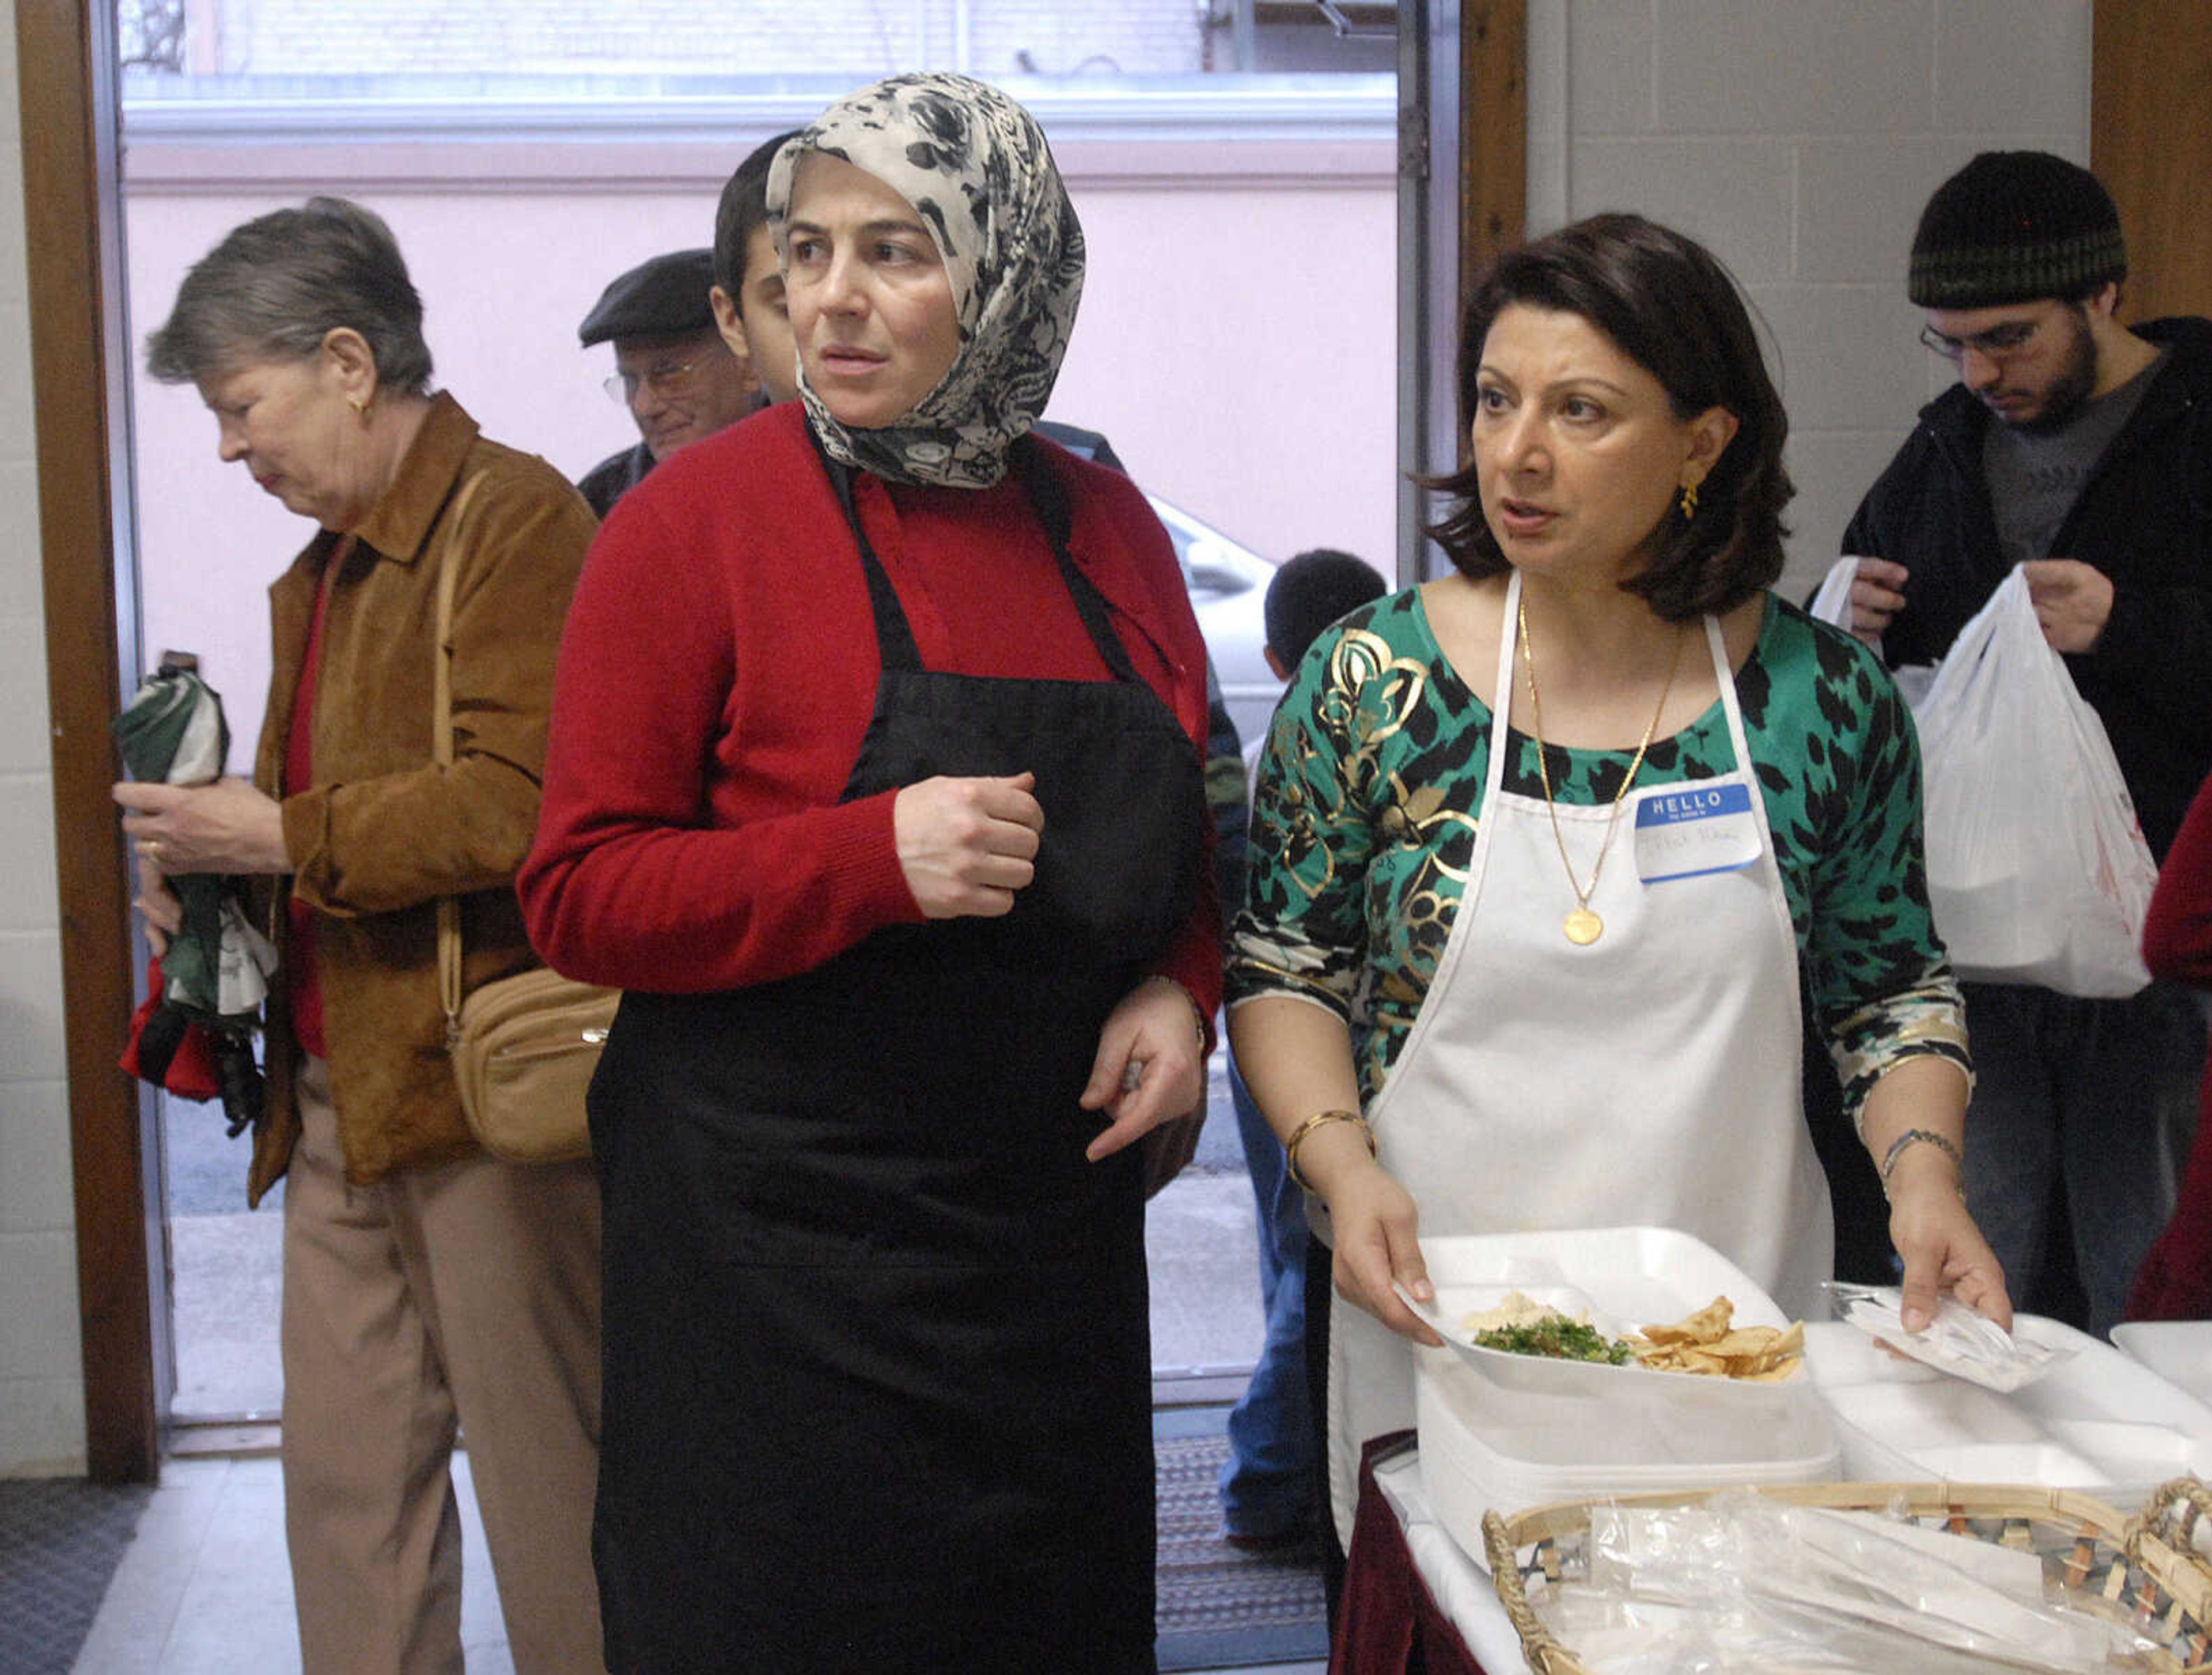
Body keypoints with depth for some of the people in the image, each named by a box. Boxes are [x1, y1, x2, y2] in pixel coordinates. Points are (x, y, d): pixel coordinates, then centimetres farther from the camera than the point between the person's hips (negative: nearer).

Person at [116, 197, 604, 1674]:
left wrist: (281, 839, -13)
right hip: (340, 1094, 9)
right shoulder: (323, 569, 20)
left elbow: (525, 804, -21)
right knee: (346, 1490, 13)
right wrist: (210, 860, 8)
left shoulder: (516, 516, -10)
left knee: (548, 1492, 2)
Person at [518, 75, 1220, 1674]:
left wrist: (1180, 984, -2)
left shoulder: (1103, 522, 6)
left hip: (1056, 1218, 5)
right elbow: (580, 896, -9)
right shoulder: (699, 518, -9)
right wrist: (876, 861, -22)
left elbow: (1182, 829, 18)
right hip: (774, 1246, -4)